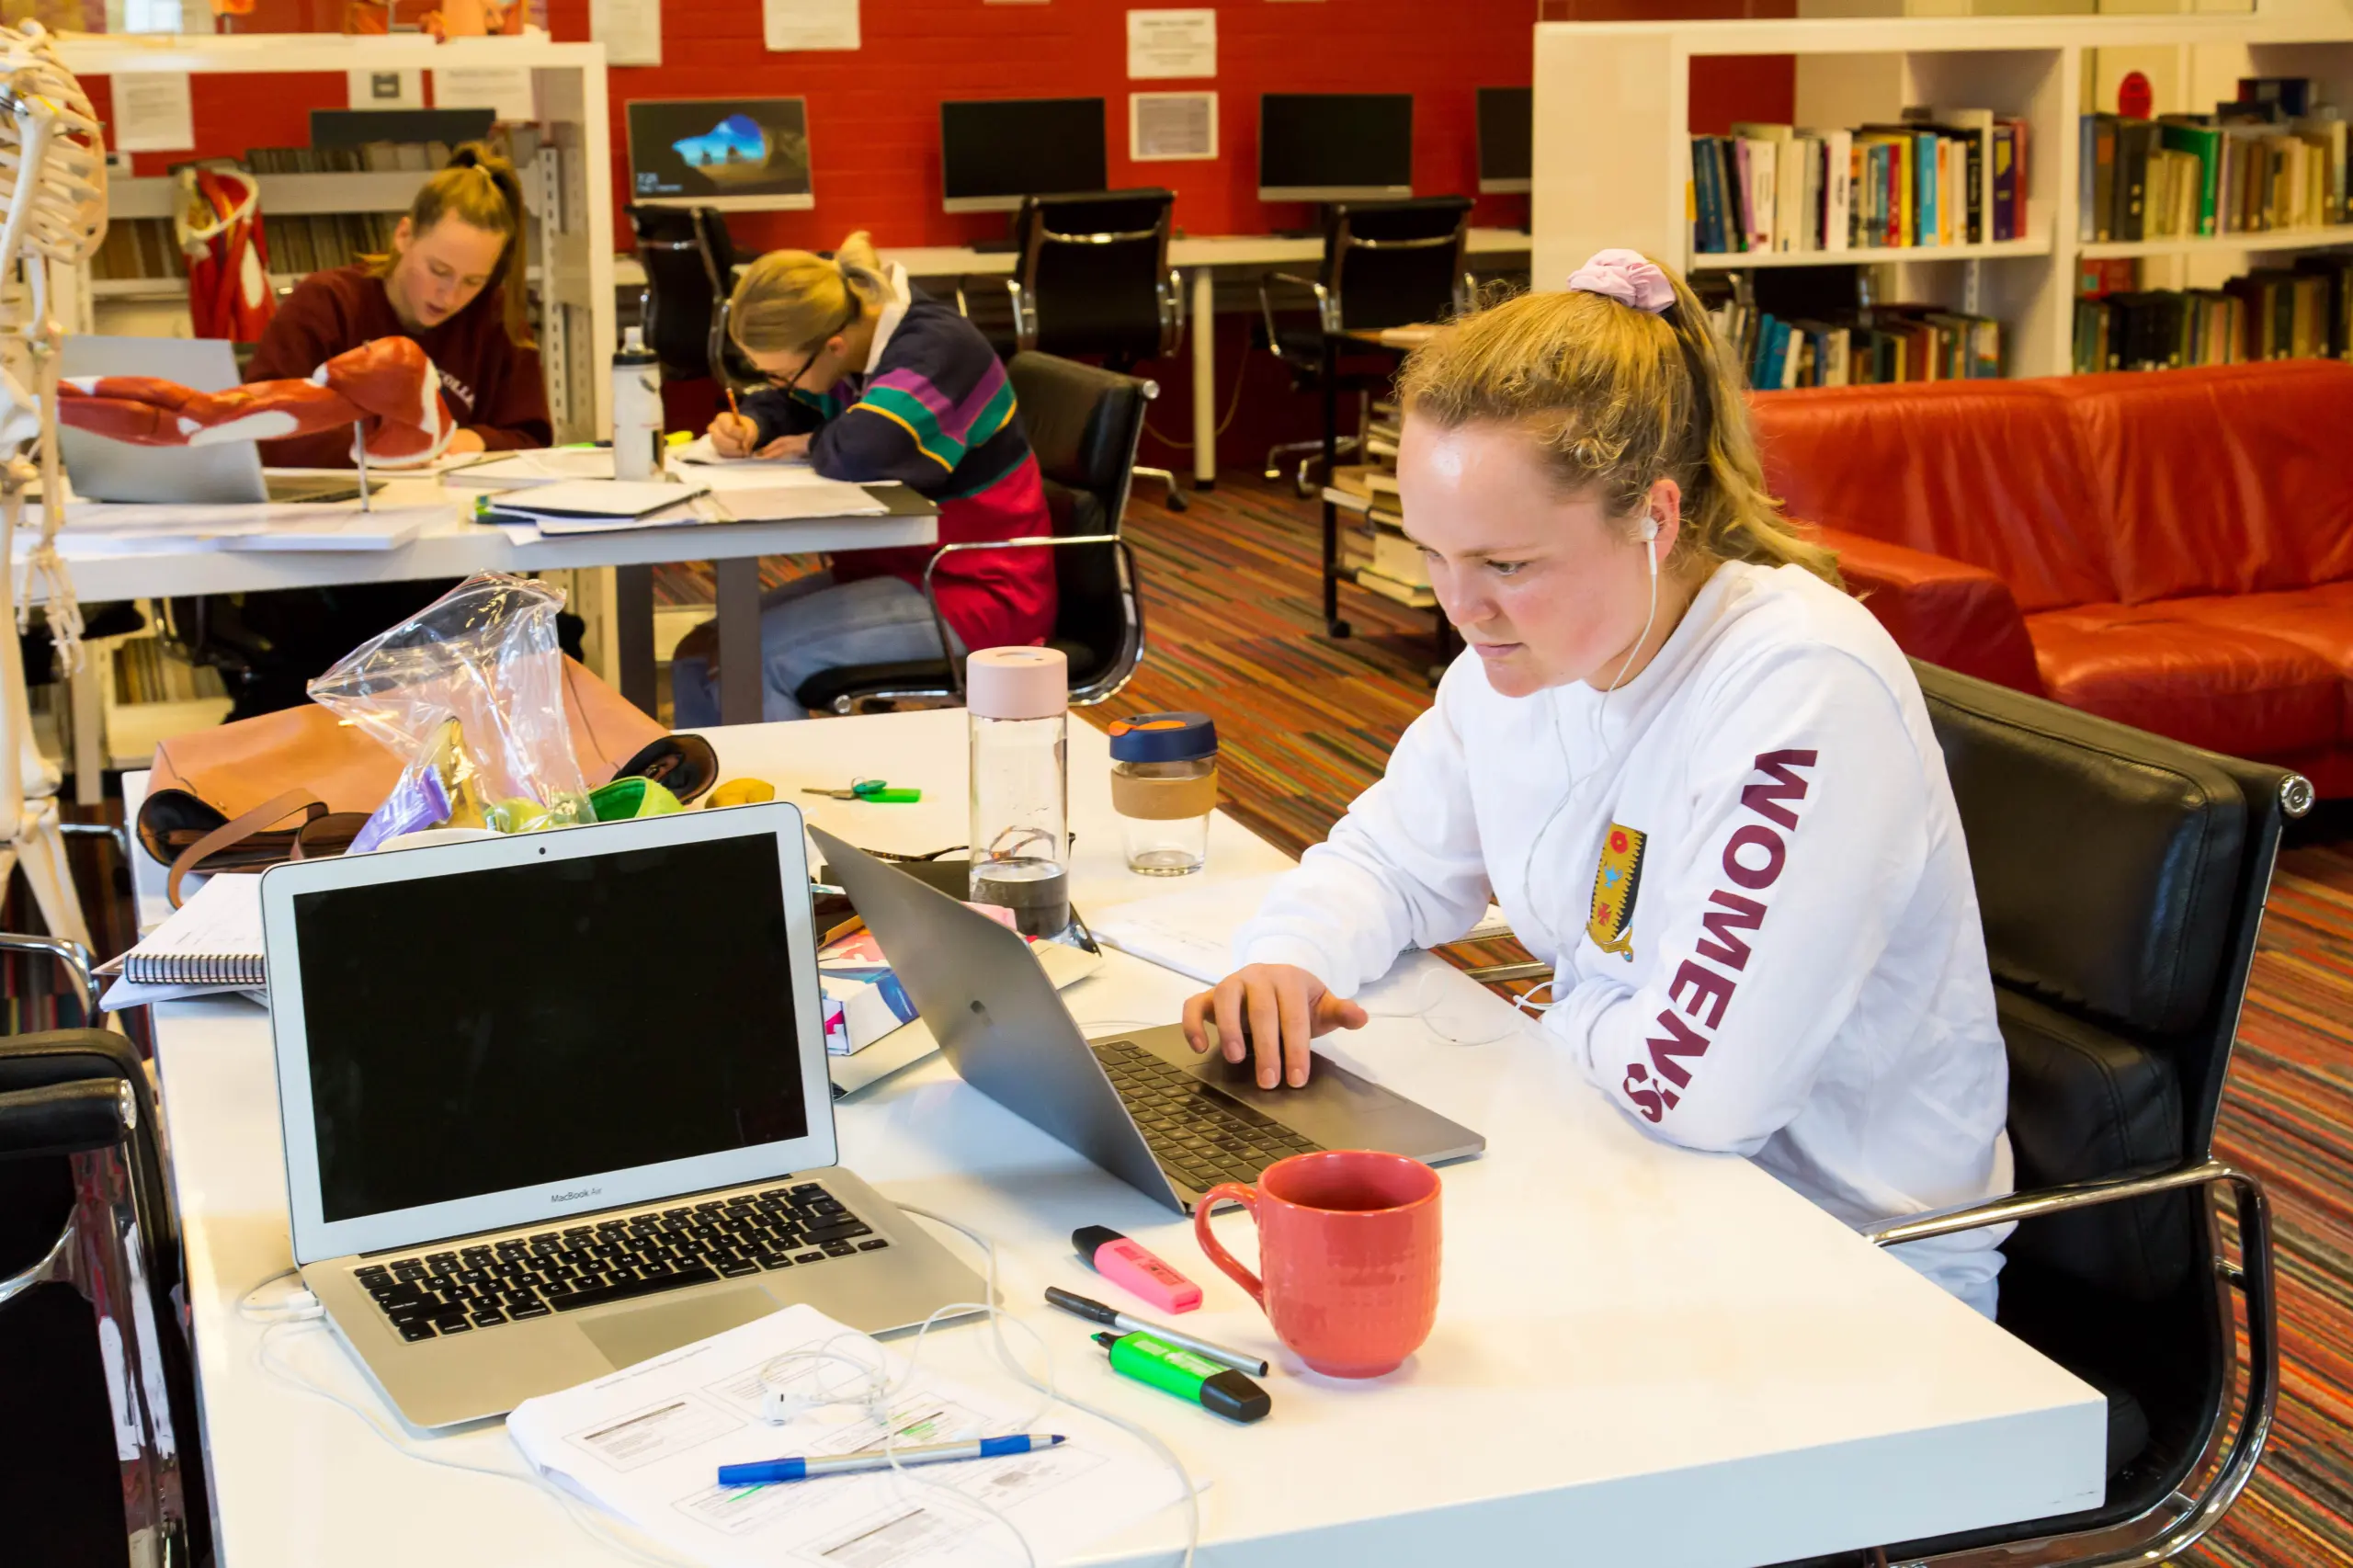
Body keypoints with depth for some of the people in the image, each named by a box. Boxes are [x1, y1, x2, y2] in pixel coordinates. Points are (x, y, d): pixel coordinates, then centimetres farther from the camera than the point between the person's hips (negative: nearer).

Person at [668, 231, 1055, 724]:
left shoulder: (936, 349, -23)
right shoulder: (854, 341, 3)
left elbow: (863, 452, -40)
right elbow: (784, 405, 22)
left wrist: (813, 444, -16)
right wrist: (748, 426, -2)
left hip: (971, 590, -9)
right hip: (896, 568, 10)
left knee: (756, 659, -22)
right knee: (699, 658, 0)